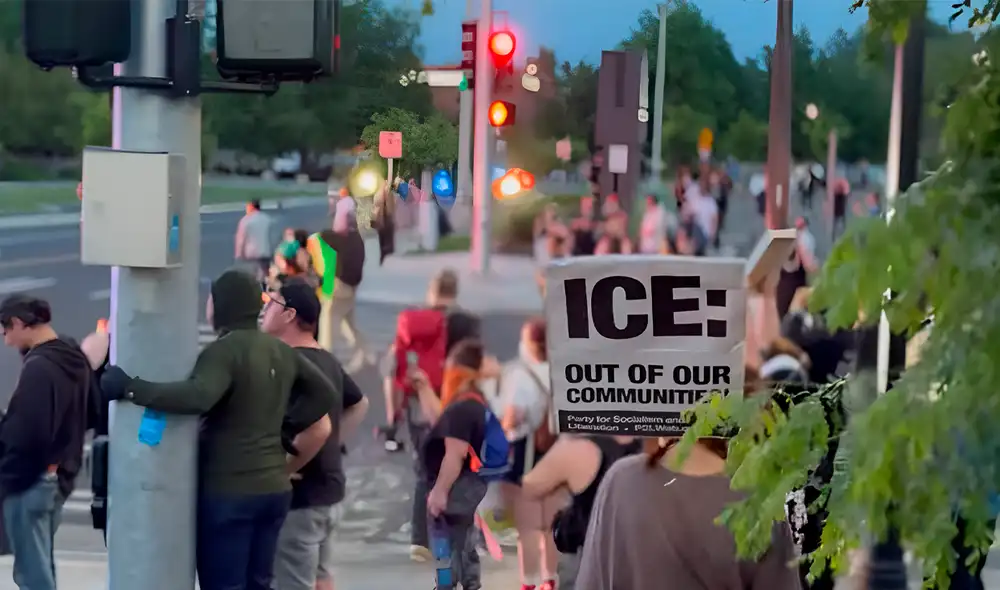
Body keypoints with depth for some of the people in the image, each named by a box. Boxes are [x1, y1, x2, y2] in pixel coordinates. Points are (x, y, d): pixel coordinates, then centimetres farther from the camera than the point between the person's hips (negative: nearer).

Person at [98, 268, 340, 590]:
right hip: (274, 488, 8)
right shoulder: (281, 351, 11)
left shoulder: (224, 351, -15)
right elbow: (328, 393, 19)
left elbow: (198, 397, -34)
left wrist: (131, 388, -29)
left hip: (228, 491, -8)